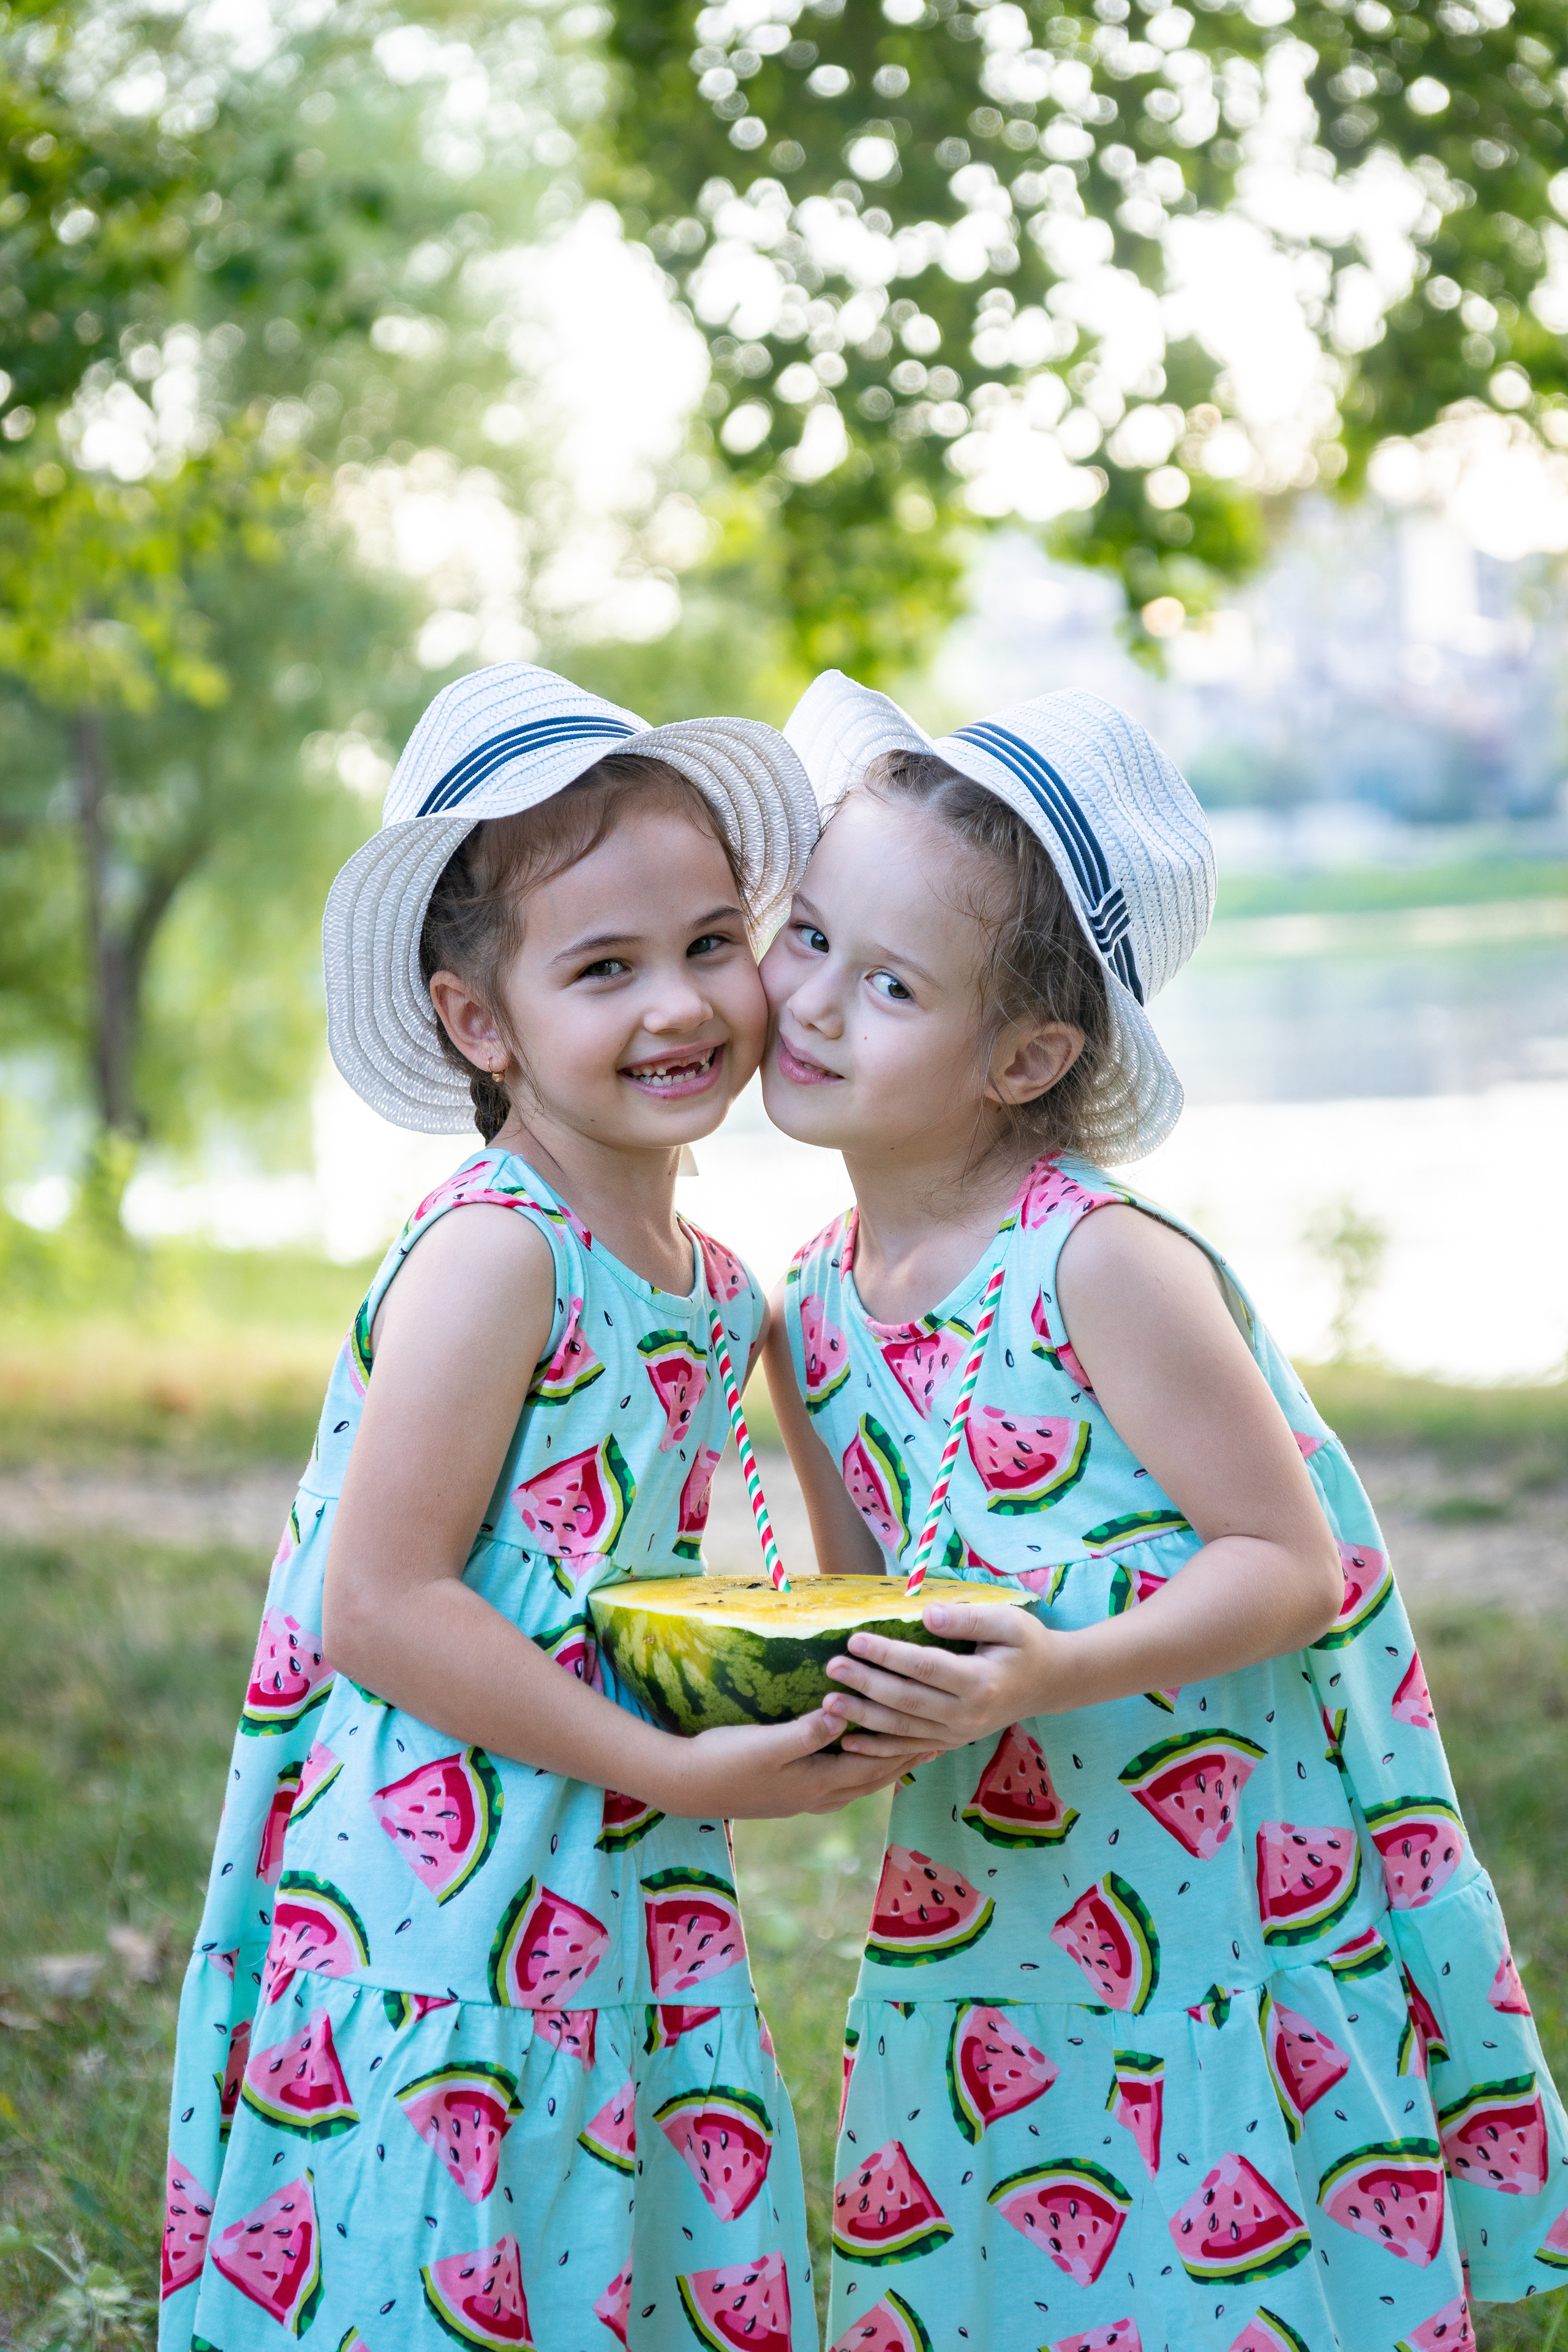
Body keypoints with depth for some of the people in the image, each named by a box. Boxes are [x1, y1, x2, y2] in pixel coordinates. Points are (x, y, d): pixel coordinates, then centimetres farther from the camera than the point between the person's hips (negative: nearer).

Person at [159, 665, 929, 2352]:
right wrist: (681, 1770, -18)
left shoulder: (714, 1288, 8)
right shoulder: (491, 1255, -17)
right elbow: (380, 1608, -20)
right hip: (441, 1925, -8)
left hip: (620, 1901, 8)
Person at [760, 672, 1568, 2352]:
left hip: (1216, 1905, -6)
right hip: (984, 1916, 6)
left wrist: (1047, 1672, -28)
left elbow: (1293, 1562, -16)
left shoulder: (1105, 1265, -19)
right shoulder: (809, 1313, 2)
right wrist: (807, 1675, -7)